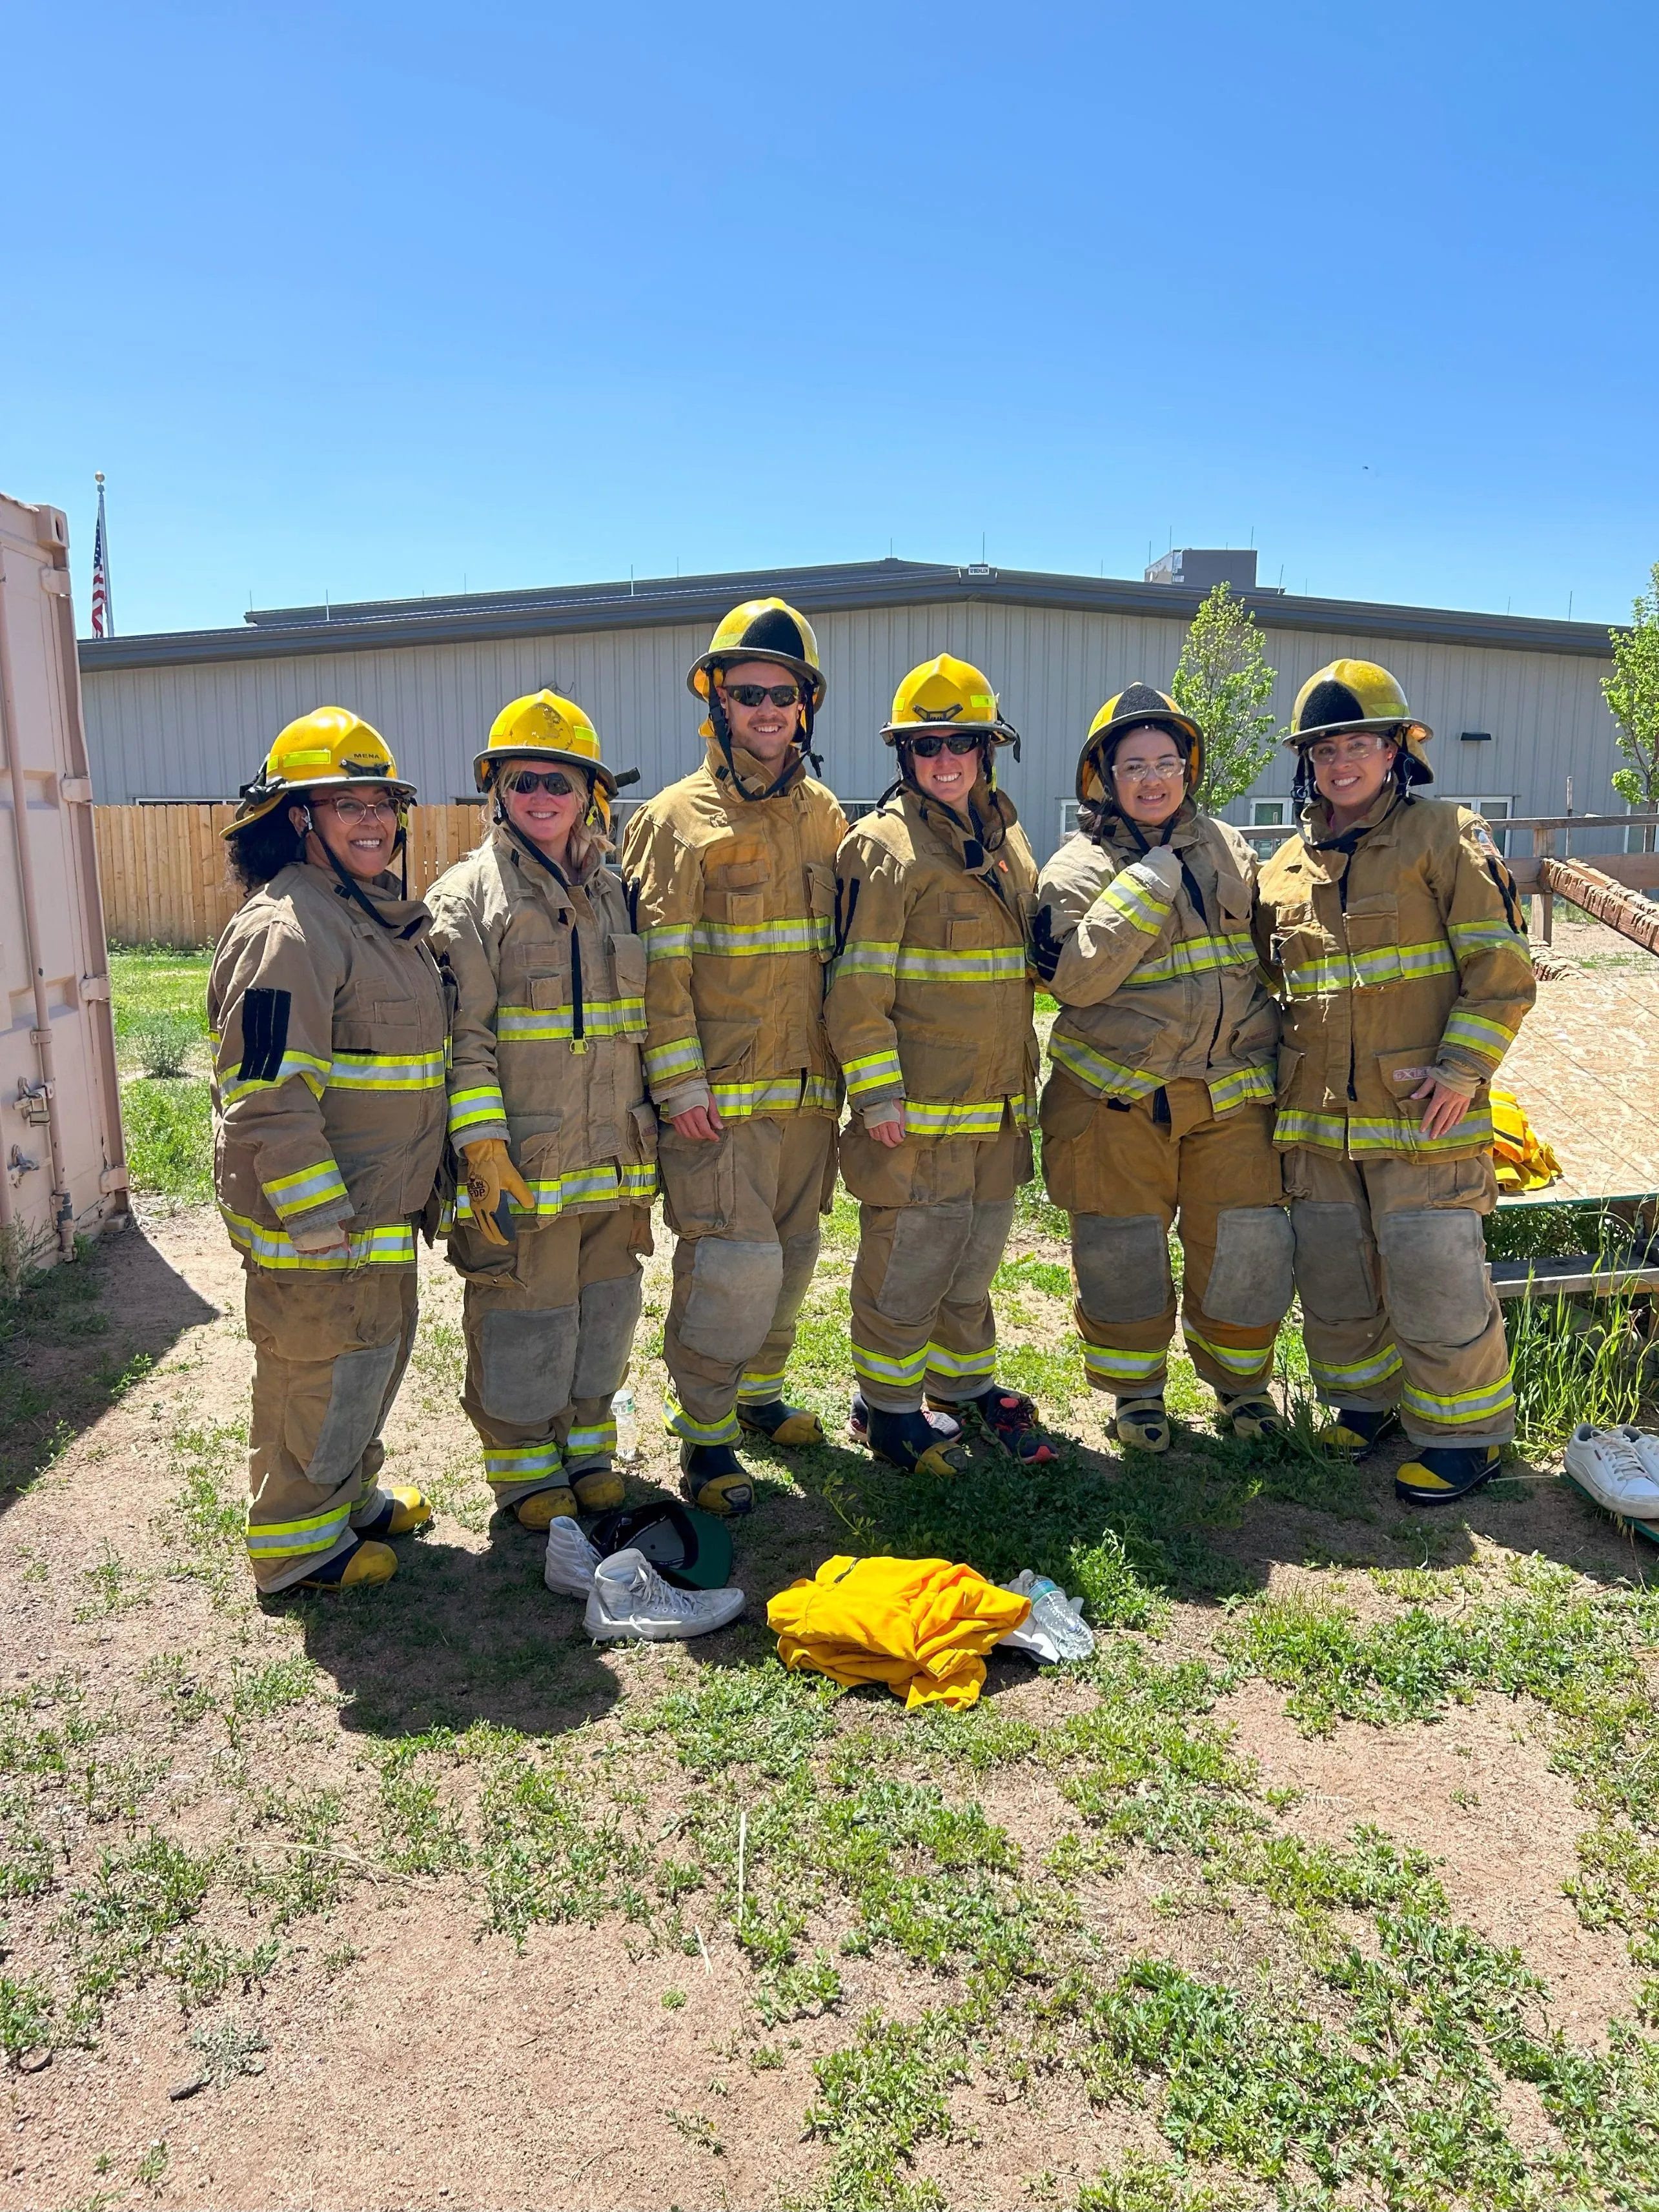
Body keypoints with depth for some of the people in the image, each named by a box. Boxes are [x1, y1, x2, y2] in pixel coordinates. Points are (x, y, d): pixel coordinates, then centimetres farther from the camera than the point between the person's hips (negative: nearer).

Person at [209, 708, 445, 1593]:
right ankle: (296, 1543, 22)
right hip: (313, 1220, -10)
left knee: (376, 1353, 22)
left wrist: (414, 1187, 22)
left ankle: (352, 1496, 41)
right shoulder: (285, 929, -20)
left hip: (382, 1210, 10)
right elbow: (266, 1096, -24)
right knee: (319, 1370, 4)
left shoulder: (381, 916, 13)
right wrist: (320, 1218, -23)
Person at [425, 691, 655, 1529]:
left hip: (616, 1162, 5)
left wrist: (654, 1130, 16)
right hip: (522, 1165, -5)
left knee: (606, 1305, 15)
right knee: (521, 1314, 4)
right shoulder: (466, 896, -5)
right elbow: (462, 1036, -11)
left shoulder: (613, 895, 13)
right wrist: (483, 1149, -18)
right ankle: (523, 1461, 25)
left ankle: (586, 1440, 35)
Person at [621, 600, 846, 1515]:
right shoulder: (678, 819, -5)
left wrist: (849, 1065, 13)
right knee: (734, 1266, -8)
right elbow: (660, 967, -10)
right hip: (721, 1094, -6)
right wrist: (679, 1084, -15)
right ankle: (703, 1435, 9)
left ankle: (757, 1394, 35)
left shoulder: (823, 816, 13)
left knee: (792, 1258, 15)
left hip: (807, 1087, 6)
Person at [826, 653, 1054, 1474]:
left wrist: (1024, 1082, 22)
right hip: (919, 1110, -7)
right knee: (907, 1264, 2)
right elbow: (857, 985, -14)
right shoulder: (884, 847, -10)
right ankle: (887, 1407, 19)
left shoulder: (1006, 842, 14)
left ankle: (966, 1384, 35)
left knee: (975, 1258, 18)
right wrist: (877, 1092, -18)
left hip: (999, 1108, 7)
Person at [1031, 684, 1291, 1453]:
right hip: (1118, 1099, -3)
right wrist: (1149, 881, -19)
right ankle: (1135, 1386, 27)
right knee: (1121, 1252, 4)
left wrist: (1266, 1043, 17)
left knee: (1247, 1246, 4)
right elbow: (1075, 976, -20)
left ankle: (1238, 1375, 29)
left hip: (1230, 1093, 3)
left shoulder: (1229, 850, 10)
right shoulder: (1078, 867, -4)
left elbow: (1266, 955, 21)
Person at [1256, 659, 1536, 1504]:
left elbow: (1502, 967, -6)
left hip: (1422, 1113, -5)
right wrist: (1275, 1077, 14)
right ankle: (1365, 1398, 35)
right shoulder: (1286, 867, 13)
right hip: (1319, 1117, 5)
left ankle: (1465, 1432, 17)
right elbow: (1262, 981, 23)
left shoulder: (1445, 836, -2)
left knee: (1435, 1283, -3)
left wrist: (1462, 1068, -15)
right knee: (1331, 1276, 14)